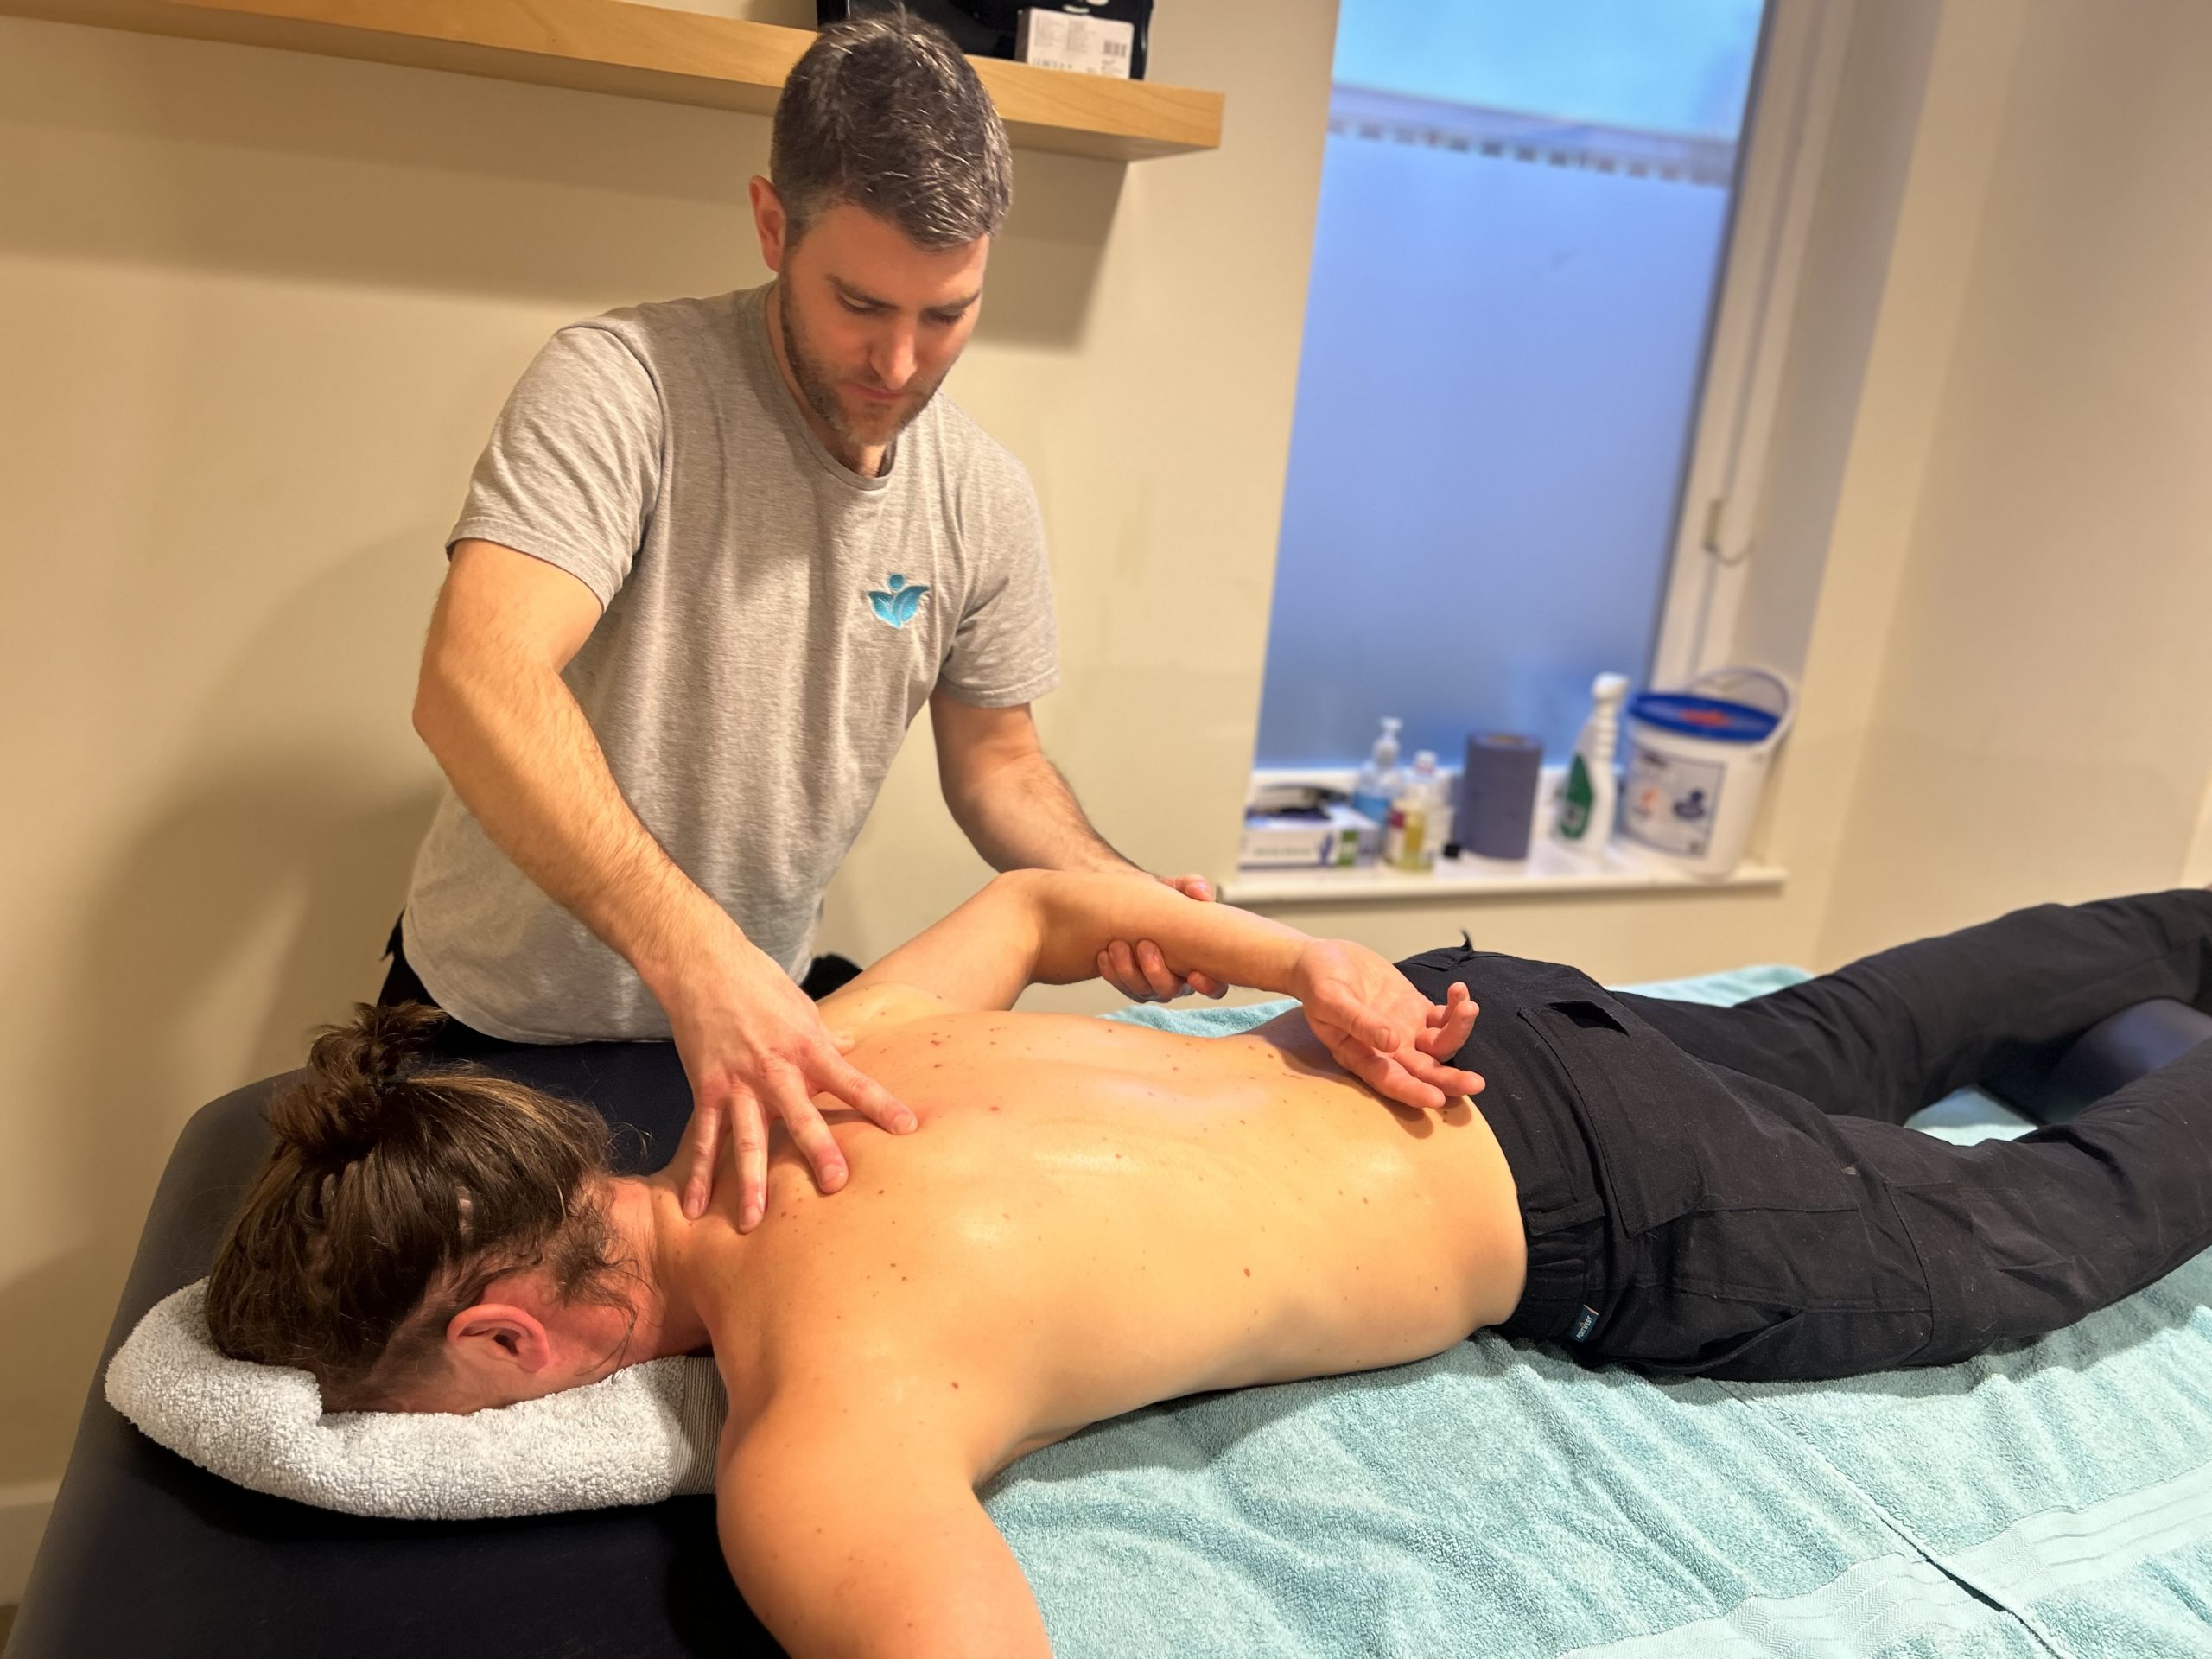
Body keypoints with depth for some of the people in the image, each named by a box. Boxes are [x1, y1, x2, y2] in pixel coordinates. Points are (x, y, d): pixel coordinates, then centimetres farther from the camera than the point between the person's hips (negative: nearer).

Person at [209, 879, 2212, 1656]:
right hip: (1467, 1035, 7)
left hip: (1603, 1216, -6)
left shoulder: (814, 1438, -33)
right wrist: (1311, 965, -2)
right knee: (1840, 1036, 31)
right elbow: (1045, 897, 6)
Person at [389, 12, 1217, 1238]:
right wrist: (696, 957, -49)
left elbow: (995, 765, 4)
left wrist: (1115, 892, -16)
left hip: (757, 1012, 4)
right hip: (497, 1018, -3)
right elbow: (475, 687, -37)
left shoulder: (986, 501, -7)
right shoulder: (619, 387, -23)